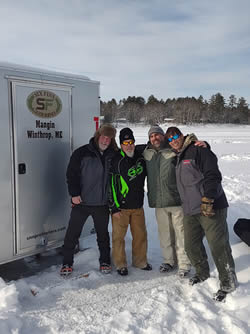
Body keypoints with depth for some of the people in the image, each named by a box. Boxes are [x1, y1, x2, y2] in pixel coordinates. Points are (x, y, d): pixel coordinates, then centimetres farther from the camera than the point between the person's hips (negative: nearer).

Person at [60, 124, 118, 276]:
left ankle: (105, 261, 31)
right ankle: (67, 263, 19)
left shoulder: (113, 155, 4)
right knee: (72, 233, 4)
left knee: (103, 233, 15)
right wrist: (74, 194, -13)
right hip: (81, 202, -2)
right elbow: (71, 174, -5)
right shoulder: (82, 153, -5)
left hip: (102, 203, 3)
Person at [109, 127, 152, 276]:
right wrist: (114, 207, -13)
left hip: (138, 205, 5)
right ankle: (121, 264, 21)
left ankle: (140, 261, 32)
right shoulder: (116, 161, -13)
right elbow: (111, 185, -12)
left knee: (140, 235, 14)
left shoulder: (141, 154, 2)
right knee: (119, 236, 4)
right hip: (120, 207, -5)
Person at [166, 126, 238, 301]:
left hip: (211, 208, -8)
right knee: (192, 245, 14)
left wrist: (207, 200, -22)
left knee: (218, 246, -4)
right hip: (190, 211, 8)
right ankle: (202, 273, 37)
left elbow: (212, 175, -17)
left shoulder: (199, 150, -8)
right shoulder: (178, 157, 19)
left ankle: (228, 283, 13)